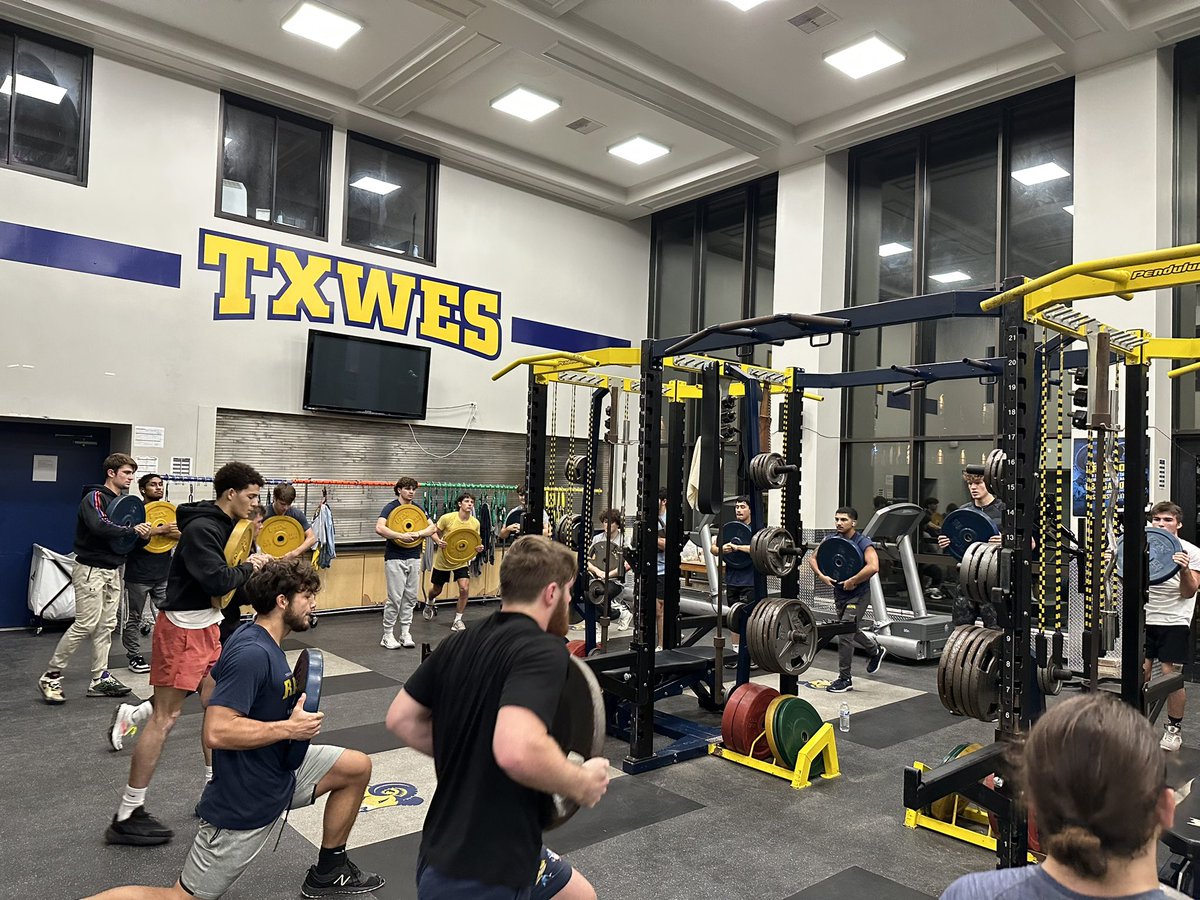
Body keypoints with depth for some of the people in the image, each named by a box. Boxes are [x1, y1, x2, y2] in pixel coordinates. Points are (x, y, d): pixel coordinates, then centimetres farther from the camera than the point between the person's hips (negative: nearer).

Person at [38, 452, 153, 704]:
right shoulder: (95, 497, -10)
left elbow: (127, 538, 16)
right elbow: (99, 526, -30)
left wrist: (143, 533, -3)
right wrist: (132, 530, -23)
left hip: (113, 570, 8)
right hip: (91, 569, -8)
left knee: (106, 626, 8)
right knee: (86, 624, -9)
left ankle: (100, 679, 12)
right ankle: (51, 677, 4)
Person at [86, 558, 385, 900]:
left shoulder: (265, 643, 3)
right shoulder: (252, 654, -28)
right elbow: (217, 731, -32)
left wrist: (297, 708, 7)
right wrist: (290, 728, -25)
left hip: (278, 772, 9)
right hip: (245, 799, -9)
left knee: (358, 767, 10)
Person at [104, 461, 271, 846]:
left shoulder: (228, 525, 8)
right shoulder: (201, 528, -20)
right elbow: (217, 581, -28)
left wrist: (253, 561, -2)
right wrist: (249, 567, -12)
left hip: (207, 626, 9)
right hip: (183, 629, -9)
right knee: (165, 717, -4)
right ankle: (126, 818, 6)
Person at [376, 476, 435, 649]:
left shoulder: (418, 509, 10)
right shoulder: (390, 508, -7)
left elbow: (432, 527, 1)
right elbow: (379, 528, -23)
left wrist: (419, 533, -18)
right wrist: (401, 535, -29)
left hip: (414, 558, 6)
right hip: (395, 559, -6)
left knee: (410, 597, 8)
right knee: (395, 598, -4)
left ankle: (405, 633, 16)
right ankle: (387, 635, 6)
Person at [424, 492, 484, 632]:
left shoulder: (475, 523, -11)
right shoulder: (447, 518, -20)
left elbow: (475, 541, 5)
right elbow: (434, 532, -7)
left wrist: (479, 547, -17)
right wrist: (438, 541, -28)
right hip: (443, 560, -1)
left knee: (464, 588, -17)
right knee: (437, 590, 16)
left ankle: (458, 619, 2)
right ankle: (429, 603, 53)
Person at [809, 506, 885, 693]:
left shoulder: (862, 542, -18)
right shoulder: (831, 540, 0)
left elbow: (873, 566, -33)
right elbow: (813, 558, 8)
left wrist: (853, 581, -26)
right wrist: (821, 576, -8)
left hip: (857, 595, -7)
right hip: (839, 593, 7)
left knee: (845, 635, -9)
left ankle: (845, 679, 4)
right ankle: (876, 650, 51)